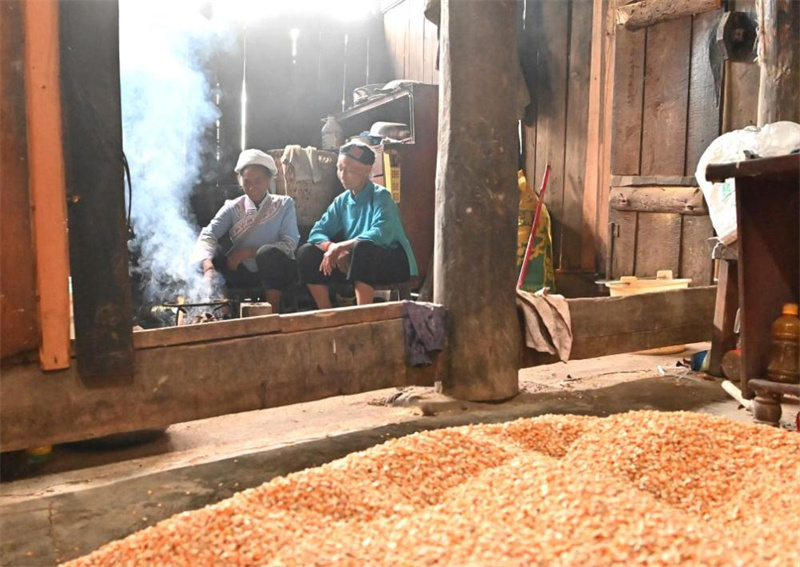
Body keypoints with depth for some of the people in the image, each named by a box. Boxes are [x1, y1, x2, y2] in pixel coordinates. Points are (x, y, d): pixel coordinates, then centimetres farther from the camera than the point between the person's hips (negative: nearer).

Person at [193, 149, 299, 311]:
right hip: (244, 273, 2)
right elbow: (207, 236, -14)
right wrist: (208, 267, -36)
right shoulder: (232, 208, 3)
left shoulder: (284, 204, 1)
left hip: (276, 272, -2)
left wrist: (248, 252, -20)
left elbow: (290, 243, -12)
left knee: (267, 252, -34)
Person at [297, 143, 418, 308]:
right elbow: (317, 232, -1)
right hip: (355, 261, 6)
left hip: (393, 263, -6)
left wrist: (340, 246, -32)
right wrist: (333, 248, -24)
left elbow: (381, 234, -31)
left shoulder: (380, 196, -13)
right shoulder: (341, 201, 5)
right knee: (307, 252, -8)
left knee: (362, 248, -38)